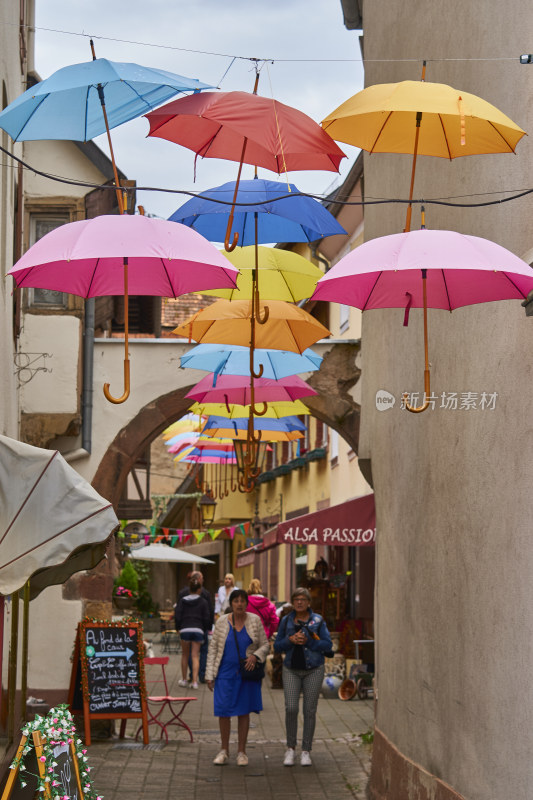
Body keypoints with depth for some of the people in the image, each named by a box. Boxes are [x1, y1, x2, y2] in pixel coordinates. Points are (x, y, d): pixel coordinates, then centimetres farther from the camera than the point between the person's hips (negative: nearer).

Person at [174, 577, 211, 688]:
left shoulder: (183, 600, 5)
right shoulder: (203, 602, 3)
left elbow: (177, 616, 0)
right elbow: (207, 618, 2)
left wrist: (178, 628, 11)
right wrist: (205, 630, 14)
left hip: (185, 630, 1)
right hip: (198, 630, 0)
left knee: (185, 655, 14)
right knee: (195, 656, 1)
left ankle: (184, 679, 22)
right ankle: (195, 681, -9)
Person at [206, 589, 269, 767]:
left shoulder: (255, 620, 0)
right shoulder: (222, 622, 0)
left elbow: (264, 645, 5)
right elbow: (213, 648, 3)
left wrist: (255, 656, -16)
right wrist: (210, 675, -1)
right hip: (226, 673, 0)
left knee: (244, 712, 5)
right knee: (223, 711, -4)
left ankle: (241, 752, 15)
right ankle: (224, 751, 12)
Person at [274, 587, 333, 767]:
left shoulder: (317, 620, 0)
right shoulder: (286, 621, 6)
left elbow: (327, 644, -4)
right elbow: (277, 646, 7)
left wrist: (307, 641, -16)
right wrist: (290, 640, -12)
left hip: (313, 670, -1)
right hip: (292, 669, 1)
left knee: (310, 710, 1)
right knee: (291, 708, -10)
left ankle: (306, 751, 10)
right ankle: (290, 748, 5)